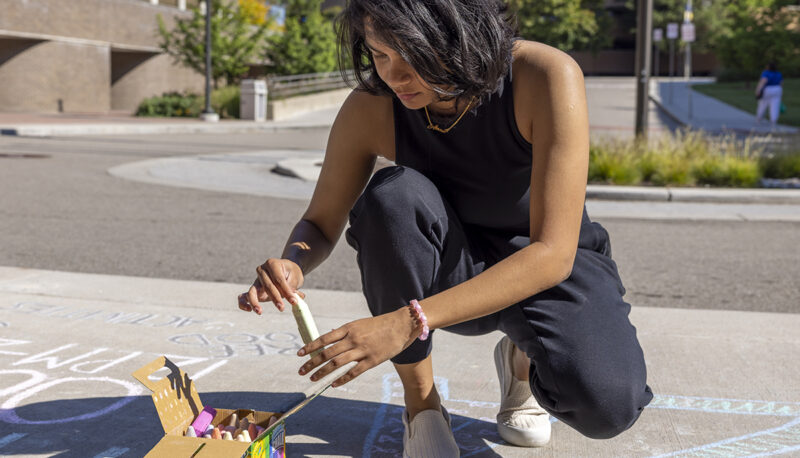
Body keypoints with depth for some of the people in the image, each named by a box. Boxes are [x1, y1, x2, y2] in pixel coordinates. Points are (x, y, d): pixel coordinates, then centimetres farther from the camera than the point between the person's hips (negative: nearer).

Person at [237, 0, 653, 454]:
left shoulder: (547, 77, -30)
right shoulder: (371, 108, -20)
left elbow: (553, 253, -35)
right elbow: (321, 225, -6)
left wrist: (409, 321, -44)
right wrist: (290, 267, -32)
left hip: (555, 263, -2)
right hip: (452, 272, 2)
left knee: (607, 405, -31)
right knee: (392, 195, -33)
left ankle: (522, 358, 8)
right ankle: (422, 403, -12)